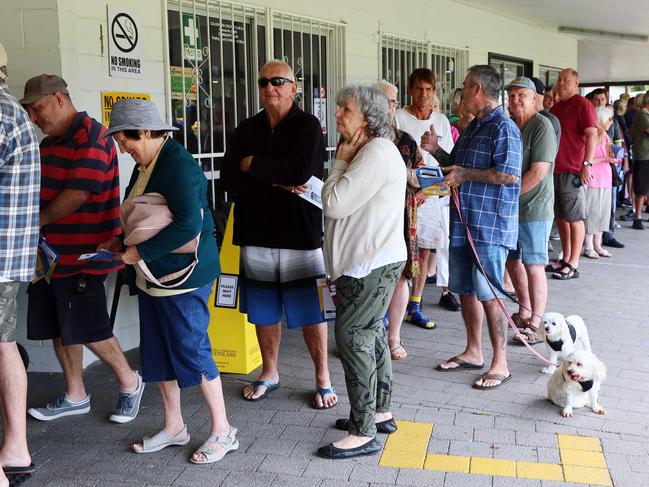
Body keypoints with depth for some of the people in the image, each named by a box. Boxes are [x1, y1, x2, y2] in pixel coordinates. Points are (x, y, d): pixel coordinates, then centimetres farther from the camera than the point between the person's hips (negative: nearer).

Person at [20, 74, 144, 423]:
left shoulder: (90, 137, -14)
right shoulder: (50, 142, 16)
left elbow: (77, 194, -21)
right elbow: (44, 191, 18)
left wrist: (36, 222, -9)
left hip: (82, 254, -9)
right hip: (53, 251, 9)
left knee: (87, 329, -3)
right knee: (60, 327, 12)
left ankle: (129, 382, 19)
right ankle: (75, 396, 26)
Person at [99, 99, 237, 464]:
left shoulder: (180, 166, -20)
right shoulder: (146, 165, 11)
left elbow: (188, 226, -28)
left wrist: (141, 252, -22)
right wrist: (122, 243, 8)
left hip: (183, 275, -10)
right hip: (153, 276, 10)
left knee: (192, 351, -1)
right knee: (159, 351, 15)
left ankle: (223, 431, 15)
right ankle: (174, 427, 31)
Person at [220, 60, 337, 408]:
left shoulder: (307, 126, -3)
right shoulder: (246, 130, 10)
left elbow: (301, 171, -21)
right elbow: (228, 179, -3)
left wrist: (253, 165, -9)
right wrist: (276, 181, -15)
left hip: (300, 234, -4)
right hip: (256, 233, 4)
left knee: (310, 312, 4)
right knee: (263, 311, 14)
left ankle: (323, 379, 19)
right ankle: (269, 373, 31)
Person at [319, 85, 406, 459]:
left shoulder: (376, 152, -18)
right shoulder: (369, 151, 17)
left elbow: (334, 204, -20)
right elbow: (338, 203, 19)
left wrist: (341, 161, -10)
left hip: (373, 263, -11)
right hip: (372, 260, 11)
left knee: (353, 337, -9)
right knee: (371, 334, 17)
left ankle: (364, 434, -3)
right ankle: (380, 412, 30)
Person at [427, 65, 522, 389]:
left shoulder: (503, 128, -14)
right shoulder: (472, 128, 17)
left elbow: (510, 174, -24)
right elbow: (456, 165, 27)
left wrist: (466, 175, -17)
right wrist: (436, 151, 9)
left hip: (490, 226, -10)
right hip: (463, 223, 10)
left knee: (489, 296, -5)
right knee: (466, 290, 16)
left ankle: (500, 364, 7)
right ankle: (473, 352, 30)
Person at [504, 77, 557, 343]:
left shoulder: (542, 126, -12)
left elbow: (538, 171, -18)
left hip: (533, 208, -8)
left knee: (533, 266, -3)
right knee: (512, 261, 15)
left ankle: (536, 324, 5)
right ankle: (524, 312, 32)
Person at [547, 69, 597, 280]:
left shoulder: (582, 104, -7)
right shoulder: (556, 107, 18)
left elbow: (591, 135, -14)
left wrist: (586, 164, -21)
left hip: (573, 171, -8)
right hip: (554, 169, 8)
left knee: (574, 218, -3)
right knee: (560, 217, 13)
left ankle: (573, 265, 1)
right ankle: (566, 259, 23)